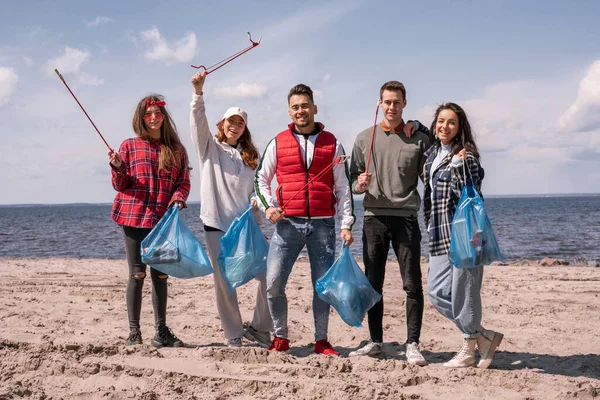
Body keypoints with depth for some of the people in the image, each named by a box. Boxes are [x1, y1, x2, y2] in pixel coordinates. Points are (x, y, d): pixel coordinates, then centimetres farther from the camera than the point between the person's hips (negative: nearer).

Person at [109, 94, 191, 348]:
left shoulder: (176, 149, 10)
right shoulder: (130, 146, 5)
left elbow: (184, 183, 9)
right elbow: (120, 185, 6)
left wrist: (177, 200, -11)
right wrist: (118, 168, -14)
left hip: (163, 220, 2)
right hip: (134, 217, -2)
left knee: (161, 276, 6)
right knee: (137, 274, -2)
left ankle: (161, 332, 14)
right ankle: (134, 332, 4)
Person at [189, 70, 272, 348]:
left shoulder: (250, 156, 17)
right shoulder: (209, 147, 7)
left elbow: (257, 188, 15)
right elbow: (197, 121, -10)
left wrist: (258, 201, -7)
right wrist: (198, 93, -25)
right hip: (217, 225, -3)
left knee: (268, 275, -6)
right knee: (223, 283, 0)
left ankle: (259, 329, 11)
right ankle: (233, 337, 12)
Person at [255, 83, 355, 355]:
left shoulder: (332, 144, 8)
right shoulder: (278, 143, 8)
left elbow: (342, 187, 8)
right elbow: (261, 179, 14)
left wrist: (346, 224, 1)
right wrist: (267, 206, -3)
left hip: (323, 224, 0)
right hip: (288, 223, 0)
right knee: (273, 283, -6)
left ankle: (321, 341, 17)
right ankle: (280, 338, 10)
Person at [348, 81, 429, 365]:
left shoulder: (418, 139, 6)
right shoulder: (365, 138, 10)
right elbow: (352, 181, 10)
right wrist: (360, 184, -11)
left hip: (406, 217, -2)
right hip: (374, 217, 2)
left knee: (412, 284, -5)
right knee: (373, 283, 7)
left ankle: (412, 345, 0)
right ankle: (375, 342, 17)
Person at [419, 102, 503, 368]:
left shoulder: (466, 155, -7)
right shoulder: (432, 155, 13)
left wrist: (458, 165, -26)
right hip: (440, 236, 8)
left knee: (463, 291, -3)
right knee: (437, 293, 6)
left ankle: (468, 351, 13)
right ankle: (484, 337, 18)